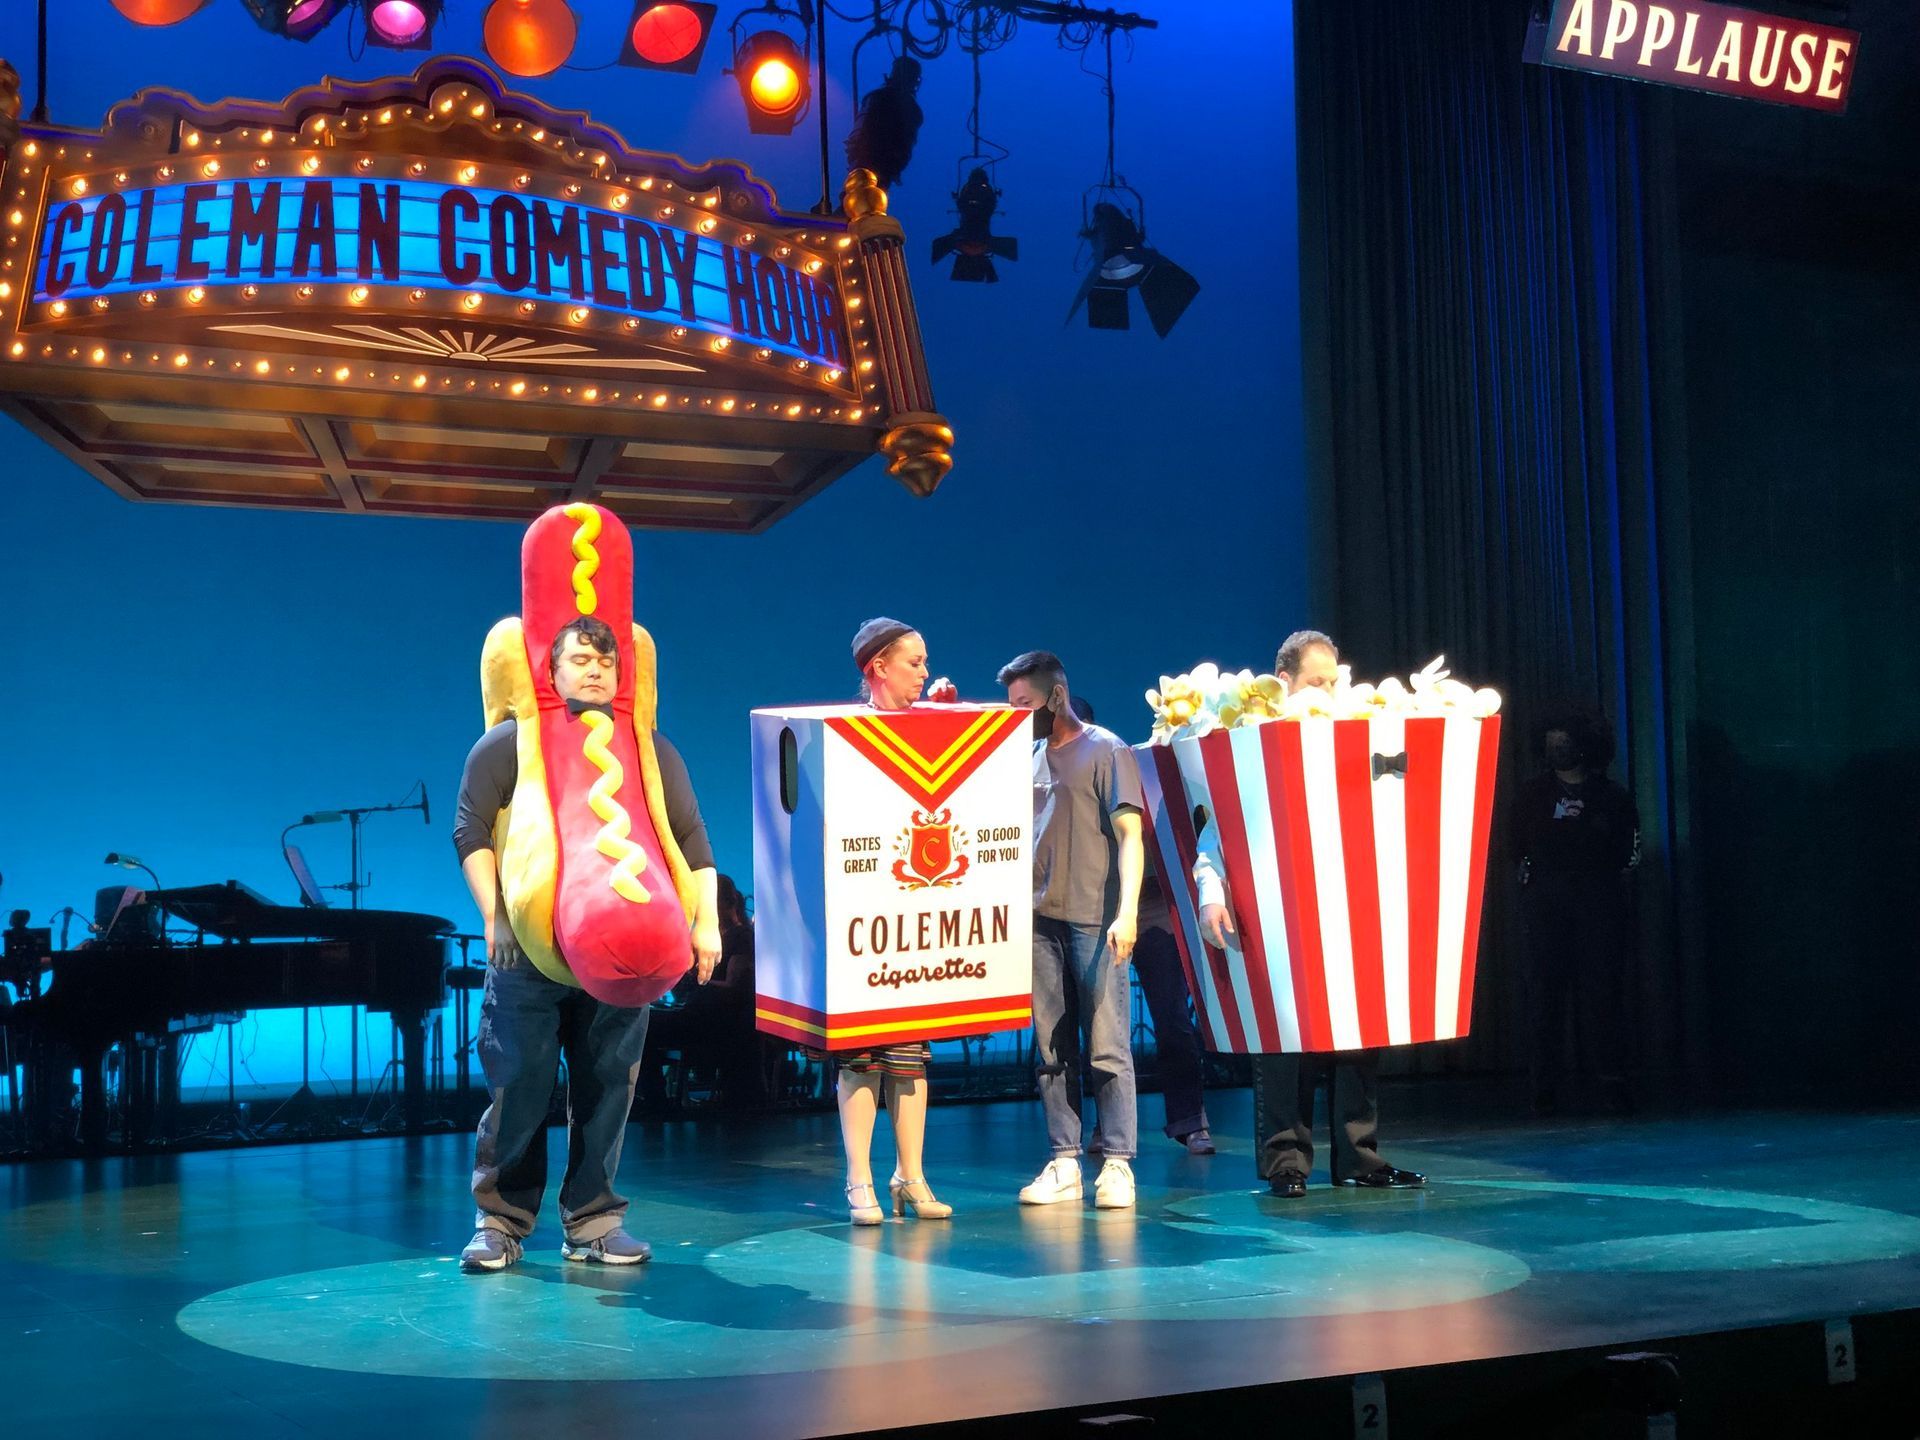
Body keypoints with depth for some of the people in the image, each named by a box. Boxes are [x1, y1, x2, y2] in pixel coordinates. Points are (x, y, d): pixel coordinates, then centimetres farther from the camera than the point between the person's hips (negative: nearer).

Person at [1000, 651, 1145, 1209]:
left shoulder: (1106, 751, -3)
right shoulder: (1030, 755, 16)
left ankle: (1117, 1164, 0)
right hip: (1039, 919, 6)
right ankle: (1064, 1164, 11)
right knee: (1051, 1051, 6)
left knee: (1106, 1047, -4)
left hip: (1094, 921, -6)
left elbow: (1130, 835, -10)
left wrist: (1127, 912, -18)